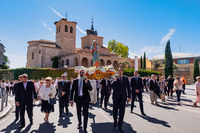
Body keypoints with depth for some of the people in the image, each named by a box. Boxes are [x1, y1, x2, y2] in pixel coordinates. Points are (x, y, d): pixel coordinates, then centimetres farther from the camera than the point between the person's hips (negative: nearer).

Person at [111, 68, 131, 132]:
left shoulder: (126, 78, 5)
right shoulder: (115, 78, 3)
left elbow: (128, 87, 4)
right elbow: (112, 86, -7)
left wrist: (129, 96, -1)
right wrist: (114, 80, -23)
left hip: (123, 97, 0)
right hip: (116, 97, 1)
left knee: (122, 111, 0)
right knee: (115, 110, 12)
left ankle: (120, 126, 12)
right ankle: (115, 121, 38)